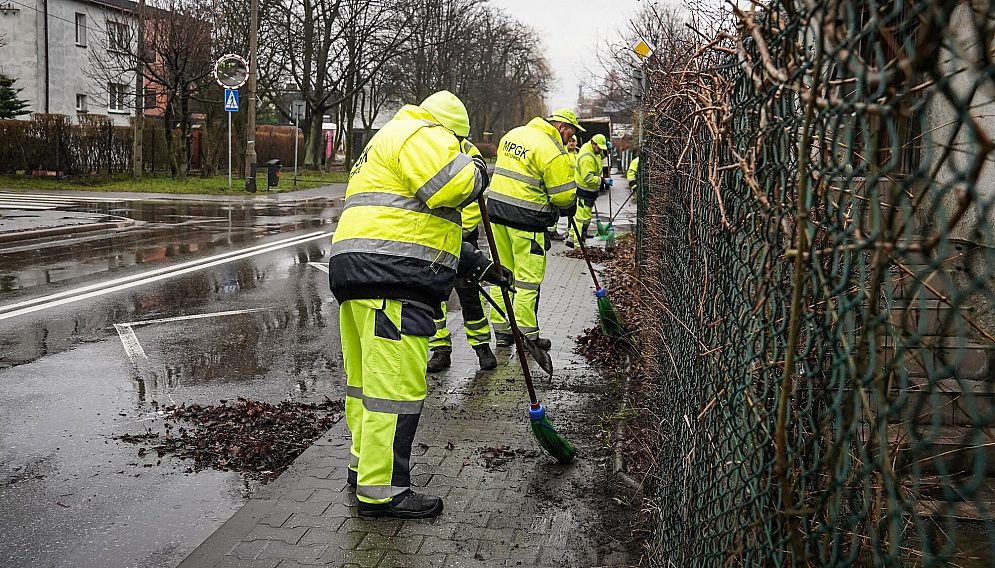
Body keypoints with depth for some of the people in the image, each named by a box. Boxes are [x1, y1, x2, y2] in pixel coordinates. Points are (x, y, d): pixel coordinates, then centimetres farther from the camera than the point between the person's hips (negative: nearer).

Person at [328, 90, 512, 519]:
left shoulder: (388, 143, 33)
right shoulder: (422, 135, 0)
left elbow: (428, 226, 34)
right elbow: (450, 186, -20)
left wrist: (478, 266, 31)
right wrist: (475, 173, 4)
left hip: (354, 267, 11)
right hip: (391, 279, -11)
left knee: (367, 375, 18)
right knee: (395, 382, -9)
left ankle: (364, 463, 30)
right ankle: (381, 490, -6)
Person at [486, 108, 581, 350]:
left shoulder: (513, 134, 12)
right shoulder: (554, 152, -13)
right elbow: (564, 195, -10)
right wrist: (569, 209, 11)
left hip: (496, 207, 8)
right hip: (527, 219, -8)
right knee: (528, 277, 2)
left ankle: (501, 330, 21)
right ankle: (527, 335, 8)